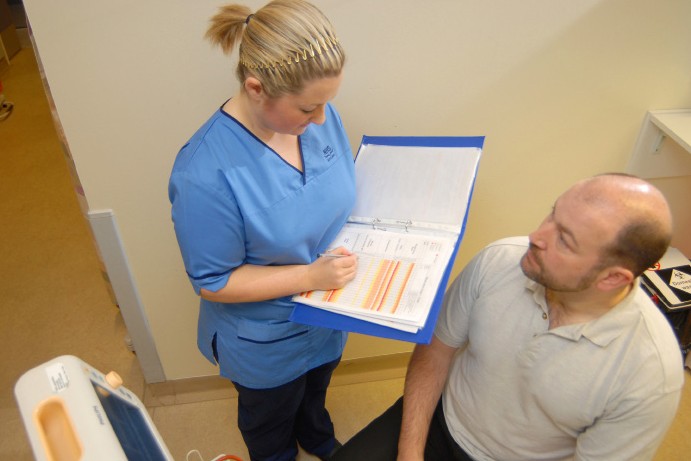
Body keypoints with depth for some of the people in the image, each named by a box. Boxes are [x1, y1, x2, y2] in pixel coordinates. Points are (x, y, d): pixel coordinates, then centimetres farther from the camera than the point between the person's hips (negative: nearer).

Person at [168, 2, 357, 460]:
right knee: (272, 422, 30)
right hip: (267, 341, -5)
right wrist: (310, 275, -30)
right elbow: (214, 283, -24)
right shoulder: (205, 174, -36)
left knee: (315, 393, 38)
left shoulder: (319, 113, -19)